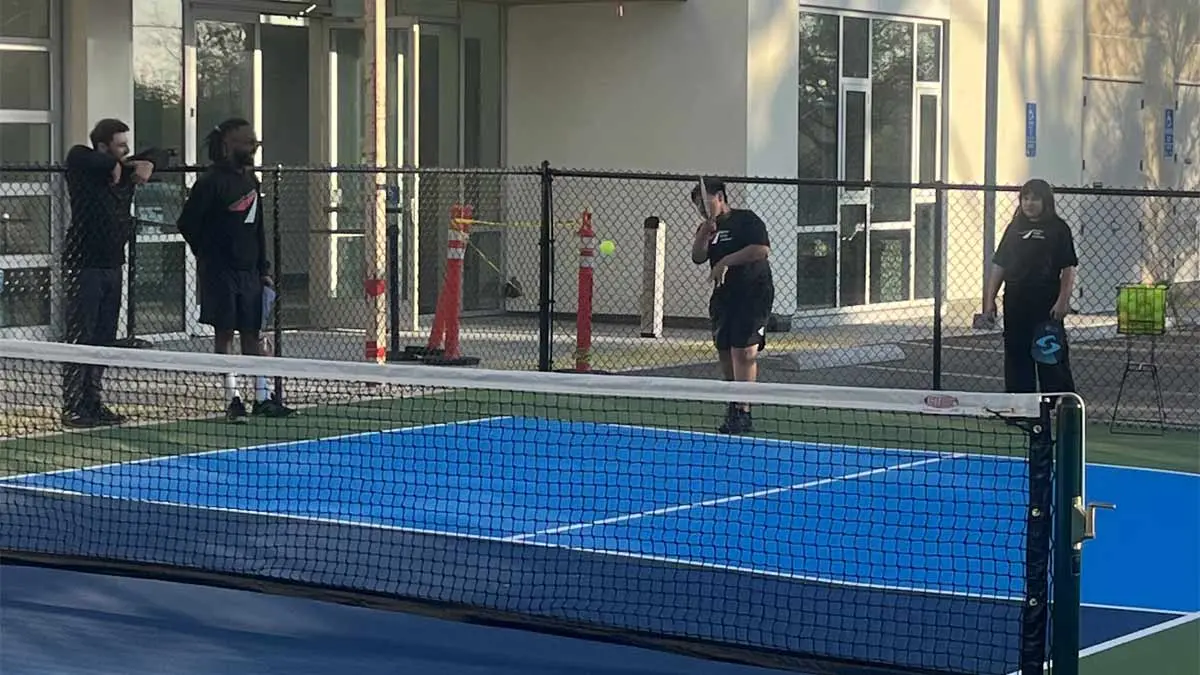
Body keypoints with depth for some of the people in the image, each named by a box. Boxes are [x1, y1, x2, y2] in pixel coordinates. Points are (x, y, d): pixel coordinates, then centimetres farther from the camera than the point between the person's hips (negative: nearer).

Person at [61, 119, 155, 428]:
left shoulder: (124, 172, 12)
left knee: (104, 339, 10)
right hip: (84, 264, -7)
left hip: (113, 264, 7)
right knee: (80, 338, -7)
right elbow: (80, 155, -28)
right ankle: (73, 408, -5)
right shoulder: (81, 164, -7)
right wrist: (114, 166, -10)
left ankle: (93, 402, 17)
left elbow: (147, 162, 27)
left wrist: (145, 166, 2)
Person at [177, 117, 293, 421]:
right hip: (220, 271, -7)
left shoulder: (250, 180, 11)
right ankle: (233, 398, 4)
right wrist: (209, 255, -1)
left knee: (253, 333, 7)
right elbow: (187, 223, -9)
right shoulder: (212, 182, -12)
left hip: (249, 270, 7)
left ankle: (262, 397, 10)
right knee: (225, 332, 0)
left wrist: (263, 268, 13)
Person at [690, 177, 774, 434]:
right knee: (724, 352, 7)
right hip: (723, 295, 7)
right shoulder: (707, 228, 15)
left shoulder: (746, 220, -6)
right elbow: (697, 257, 2)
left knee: (744, 350, -14)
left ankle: (743, 411, -15)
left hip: (753, 294, -7)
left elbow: (762, 249, -19)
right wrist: (705, 234, -14)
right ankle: (733, 405, 19)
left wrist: (726, 261, -17)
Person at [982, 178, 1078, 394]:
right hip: (1015, 305, 5)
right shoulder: (1015, 228, 14)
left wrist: (1063, 301, -15)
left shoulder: (1058, 229, -1)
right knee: (1016, 359, 9)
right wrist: (990, 299, 7)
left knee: (1053, 360, -5)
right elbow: (999, 265, 14)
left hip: (1047, 306, -5)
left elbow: (1068, 269, -5)